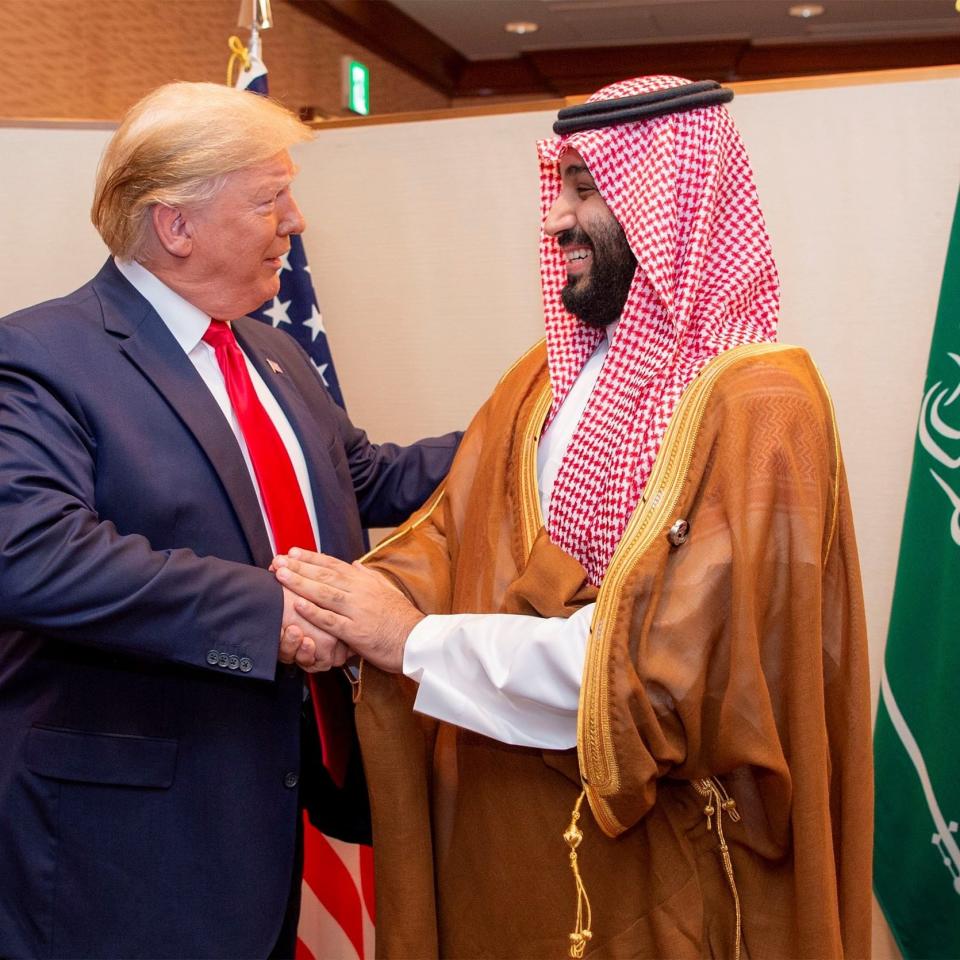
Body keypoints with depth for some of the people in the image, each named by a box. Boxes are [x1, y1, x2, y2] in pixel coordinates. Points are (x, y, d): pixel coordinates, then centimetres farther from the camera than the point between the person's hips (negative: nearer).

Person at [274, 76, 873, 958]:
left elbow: (675, 659, -25)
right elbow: (451, 530, 1)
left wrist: (416, 640, -21)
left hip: (656, 860, -6)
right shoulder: (546, 378, 6)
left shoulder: (759, 406, -18)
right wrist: (353, 607, -20)